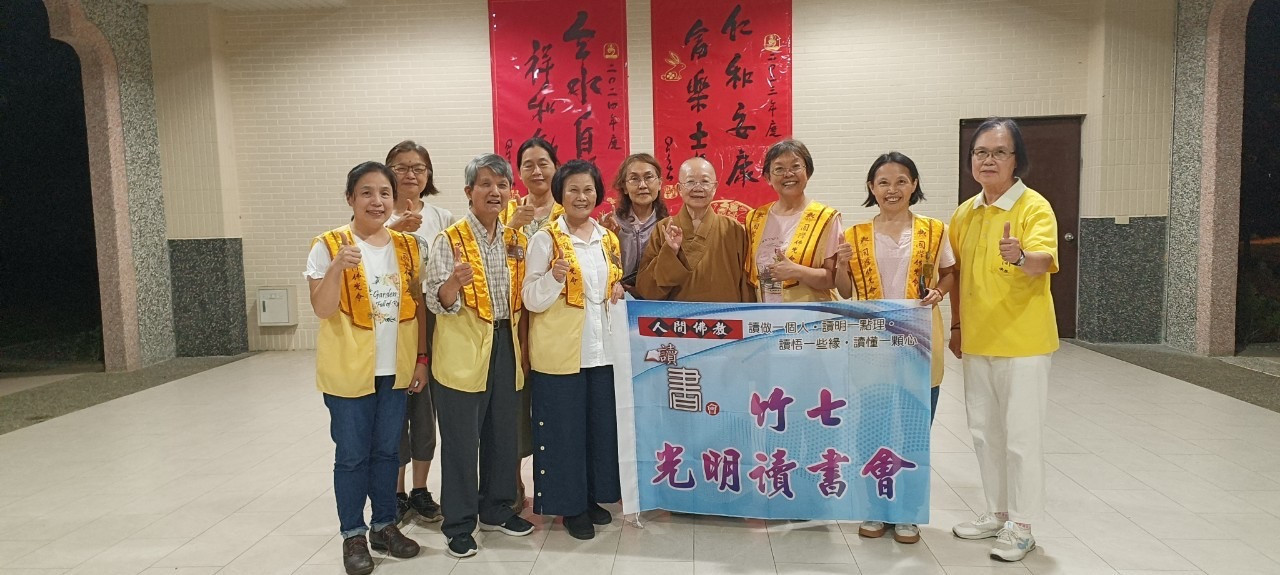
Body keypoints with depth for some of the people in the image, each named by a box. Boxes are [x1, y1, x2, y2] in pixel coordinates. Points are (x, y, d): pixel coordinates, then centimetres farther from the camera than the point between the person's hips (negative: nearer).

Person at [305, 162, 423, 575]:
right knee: (353, 454, 6)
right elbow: (322, 309, -15)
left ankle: (385, 525, 30)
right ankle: (353, 534, 22)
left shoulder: (406, 246, 4)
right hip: (349, 371, -4)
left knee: (387, 451, 14)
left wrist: (421, 359, 5)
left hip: (395, 369, 4)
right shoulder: (329, 245, -8)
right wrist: (337, 268, -32)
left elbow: (417, 306, 8)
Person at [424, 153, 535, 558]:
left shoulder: (516, 241, 7)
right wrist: (454, 282, -32)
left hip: (505, 347, 5)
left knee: (503, 434, 14)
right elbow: (437, 303, -14)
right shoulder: (449, 240, -8)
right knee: (461, 441, 3)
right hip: (463, 353, -5)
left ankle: (496, 510, 32)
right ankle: (459, 524, 17)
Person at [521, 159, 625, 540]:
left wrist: (619, 292, 0)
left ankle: (593, 496, 29)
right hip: (560, 351, -5)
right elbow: (532, 300, -10)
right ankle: (570, 504, 20)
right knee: (565, 429, 4)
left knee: (601, 426, 12)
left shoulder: (608, 239, 9)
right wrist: (555, 277, -27)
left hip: (601, 349, 5)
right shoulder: (546, 239, -7)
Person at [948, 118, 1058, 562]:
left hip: (1023, 341, -6)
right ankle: (997, 512, 30)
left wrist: (1021, 257, -47)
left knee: (1021, 434, 2)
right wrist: (956, 325, 14)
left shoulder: (1034, 207, -10)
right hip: (977, 341, 6)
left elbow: (1042, 262, -26)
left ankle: (1021, 526, 17)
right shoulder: (964, 214, 8)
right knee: (985, 431, 14)